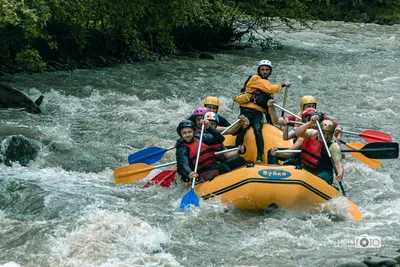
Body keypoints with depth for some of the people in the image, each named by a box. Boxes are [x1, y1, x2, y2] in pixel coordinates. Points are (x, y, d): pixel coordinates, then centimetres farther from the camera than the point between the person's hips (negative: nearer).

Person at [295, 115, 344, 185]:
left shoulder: (334, 146, -11)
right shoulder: (312, 133, 1)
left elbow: (338, 163, -19)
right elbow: (298, 133, -14)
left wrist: (340, 174, -40)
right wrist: (310, 123, -27)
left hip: (322, 173, -4)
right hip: (304, 168, 4)